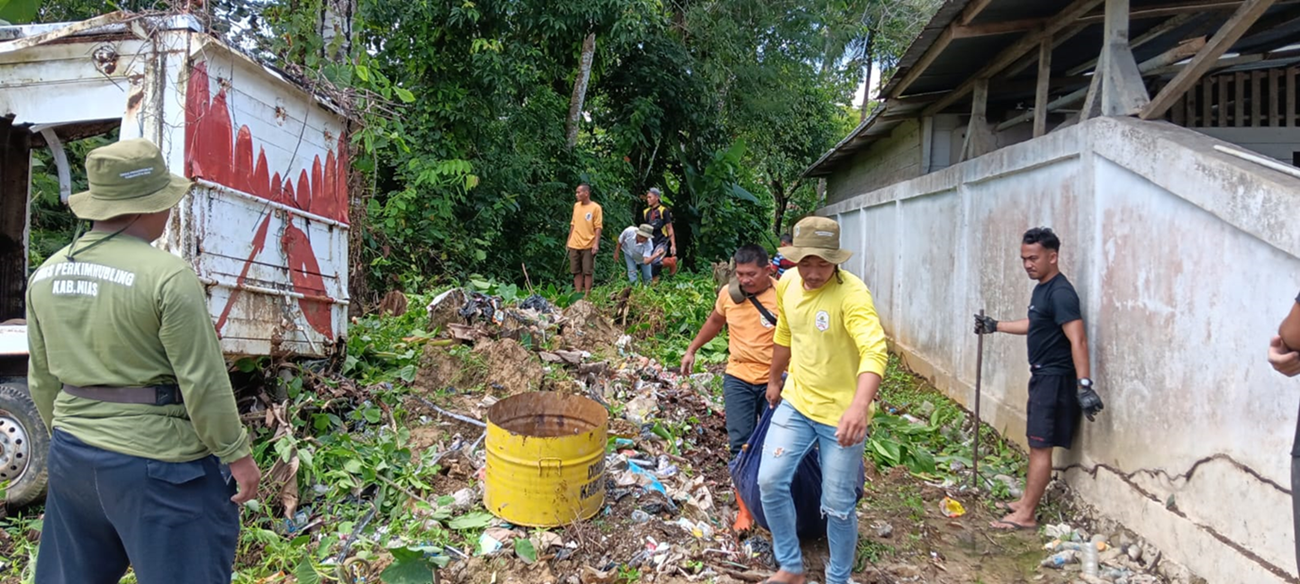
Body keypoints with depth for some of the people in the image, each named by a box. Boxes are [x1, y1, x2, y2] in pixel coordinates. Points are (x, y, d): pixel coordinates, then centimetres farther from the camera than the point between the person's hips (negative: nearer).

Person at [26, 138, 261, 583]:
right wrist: (236, 454, -7)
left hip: (71, 456, 7)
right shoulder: (168, 276, -17)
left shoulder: (46, 275, 5)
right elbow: (203, 381, -16)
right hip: (155, 462, -7)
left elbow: (42, 381, 13)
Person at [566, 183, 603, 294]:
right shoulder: (576, 206, 10)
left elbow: (598, 227, -8)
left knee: (587, 272, -1)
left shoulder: (595, 207, -7)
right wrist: (569, 240, 15)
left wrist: (596, 244, -15)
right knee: (576, 272, 8)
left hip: (588, 246, -5)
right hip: (574, 245, 5)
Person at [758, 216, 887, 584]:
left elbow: (875, 351, -39)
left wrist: (860, 405, -55)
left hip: (841, 413, -5)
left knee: (838, 505, 5)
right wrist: (774, 380, 26)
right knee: (770, 481, -1)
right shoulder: (787, 283, -3)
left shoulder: (851, 293, -24)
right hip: (796, 402, 5)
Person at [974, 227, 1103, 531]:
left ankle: (1026, 515, 1)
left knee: (1041, 446, -5)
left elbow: (1078, 339, -28)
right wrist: (995, 326, 33)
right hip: (1042, 376, 10)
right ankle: (1027, 501, 27)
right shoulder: (1042, 288, 11)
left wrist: (1084, 384, -35)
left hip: (1055, 378, -10)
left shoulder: (1061, 293, -20)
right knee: (1036, 443, 17)